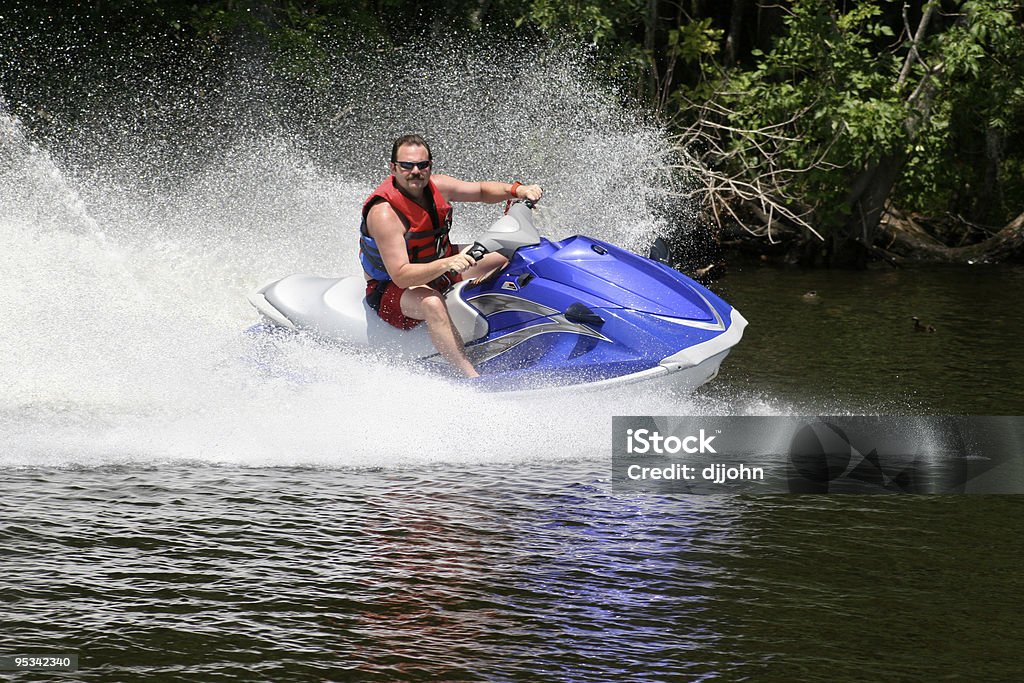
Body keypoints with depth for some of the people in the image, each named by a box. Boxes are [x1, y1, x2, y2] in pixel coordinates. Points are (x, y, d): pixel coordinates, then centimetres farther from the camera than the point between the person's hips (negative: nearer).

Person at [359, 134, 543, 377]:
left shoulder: (438, 186, -9)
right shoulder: (384, 213, -30)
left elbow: (482, 190, 8)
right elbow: (400, 276, -37)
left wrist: (518, 190, -11)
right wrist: (447, 264, -51)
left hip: (442, 263, 8)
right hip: (392, 289, -8)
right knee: (431, 302, -42)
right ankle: (471, 377, -48)